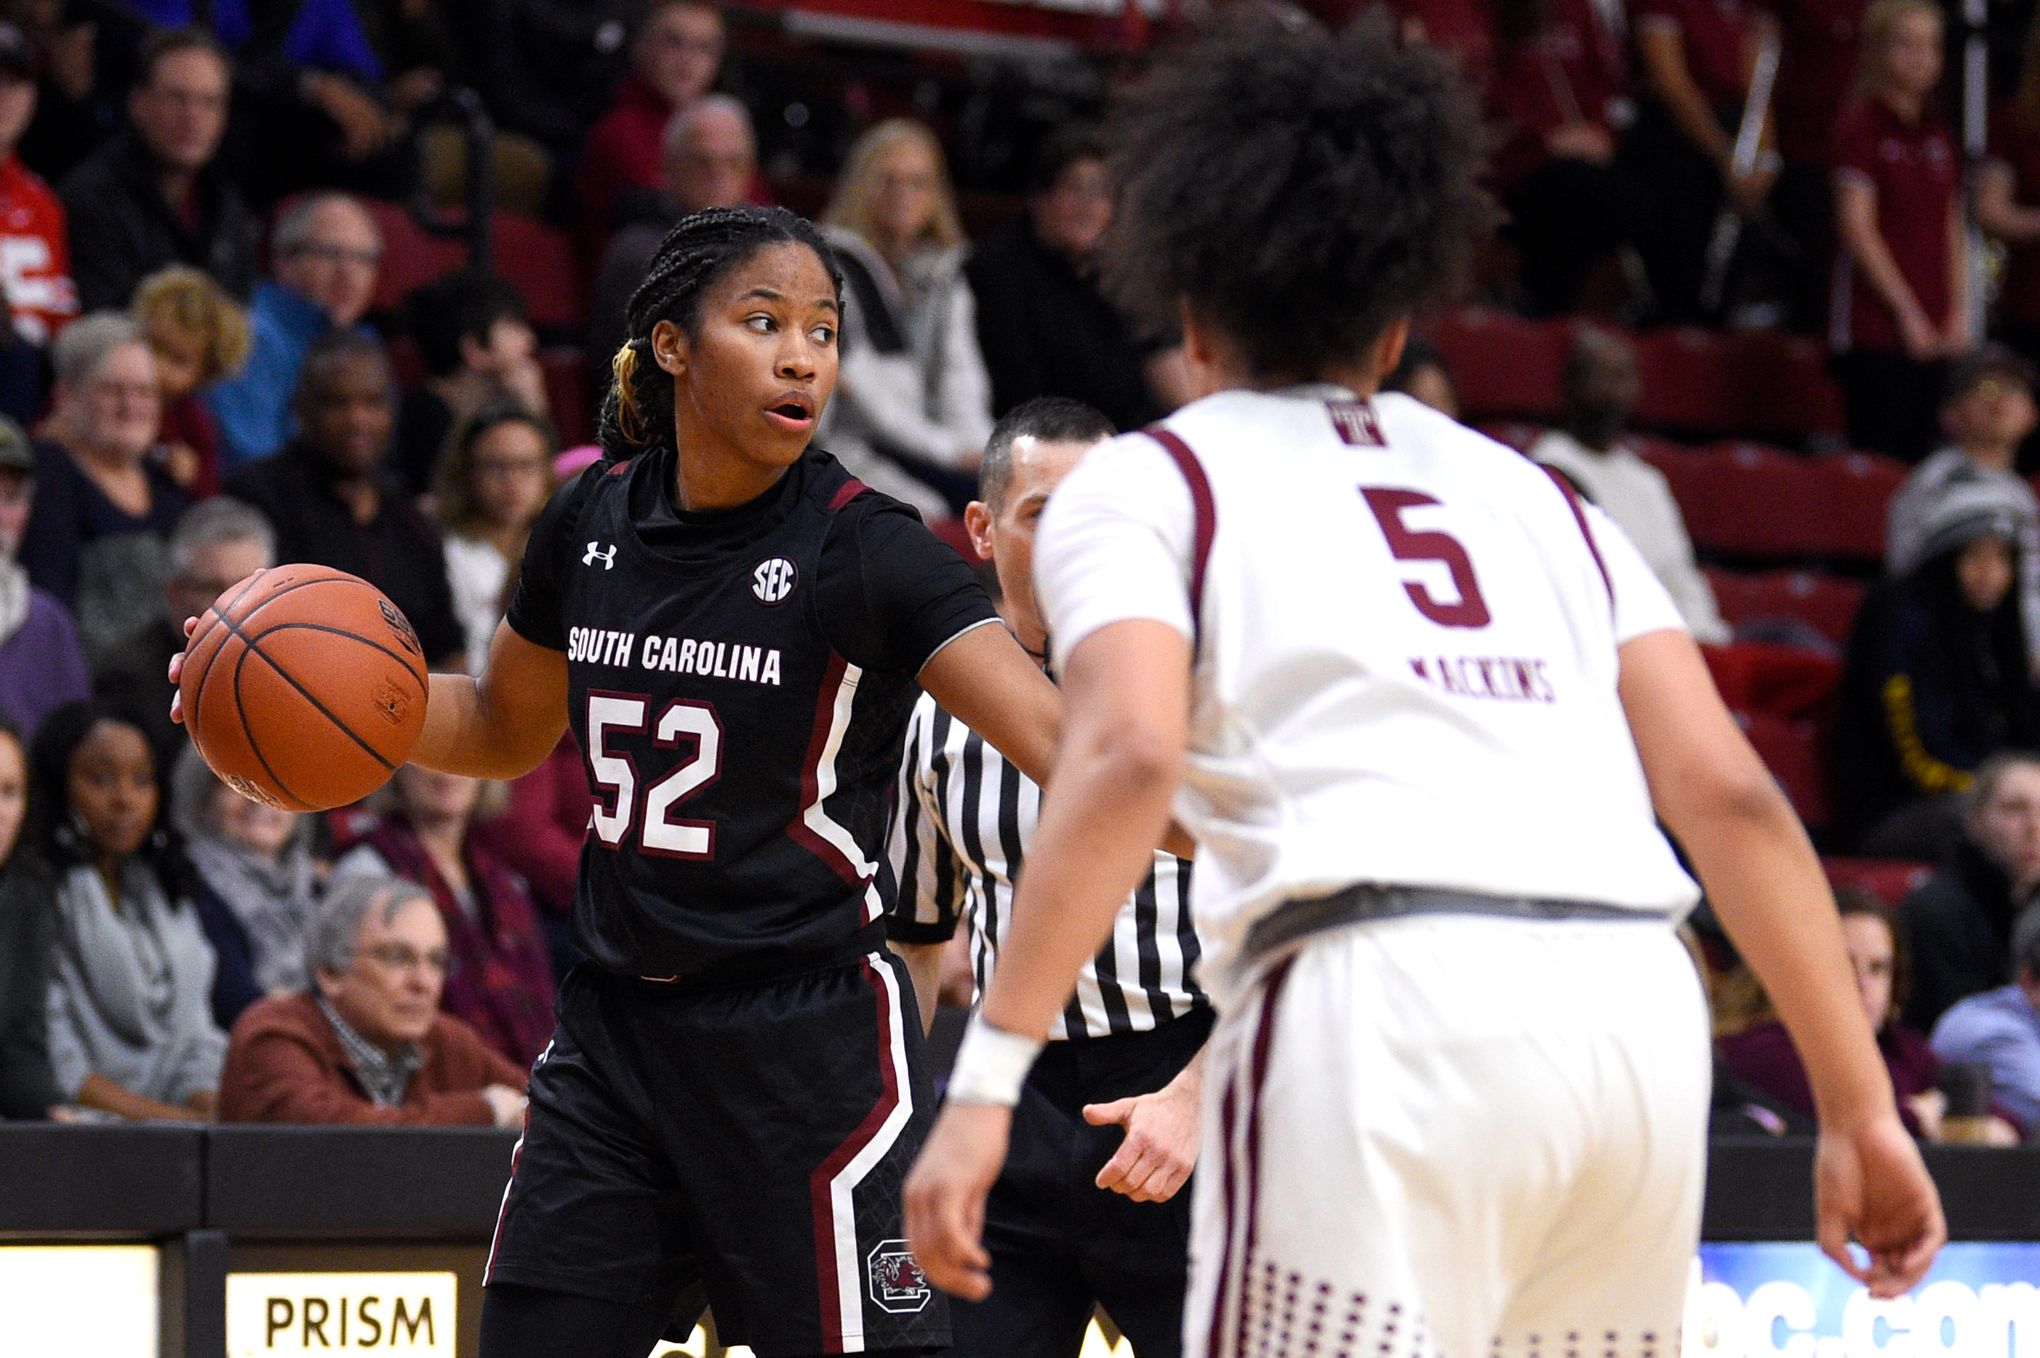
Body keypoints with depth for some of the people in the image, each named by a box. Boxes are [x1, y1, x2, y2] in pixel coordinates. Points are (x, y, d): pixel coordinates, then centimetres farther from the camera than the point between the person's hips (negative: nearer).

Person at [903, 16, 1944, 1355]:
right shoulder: (1542, 501, 29)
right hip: (1641, 1011, 5)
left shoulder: (1142, 482, 16)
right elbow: (1733, 798, 16)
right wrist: (1863, 1109, 17)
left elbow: (1129, 757, -5)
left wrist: (985, 1083, -10)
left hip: (1382, 1001, -5)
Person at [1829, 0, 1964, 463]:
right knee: (1879, 455, -10)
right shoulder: (1860, 126, -5)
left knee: (1917, 455, 4)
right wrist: (1908, 312, -11)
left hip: (1932, 331, 7)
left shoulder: (1938, 134, 15)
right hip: (1874, 324, -7)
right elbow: (1858, 230, -9)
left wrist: (1958, 312, 6)